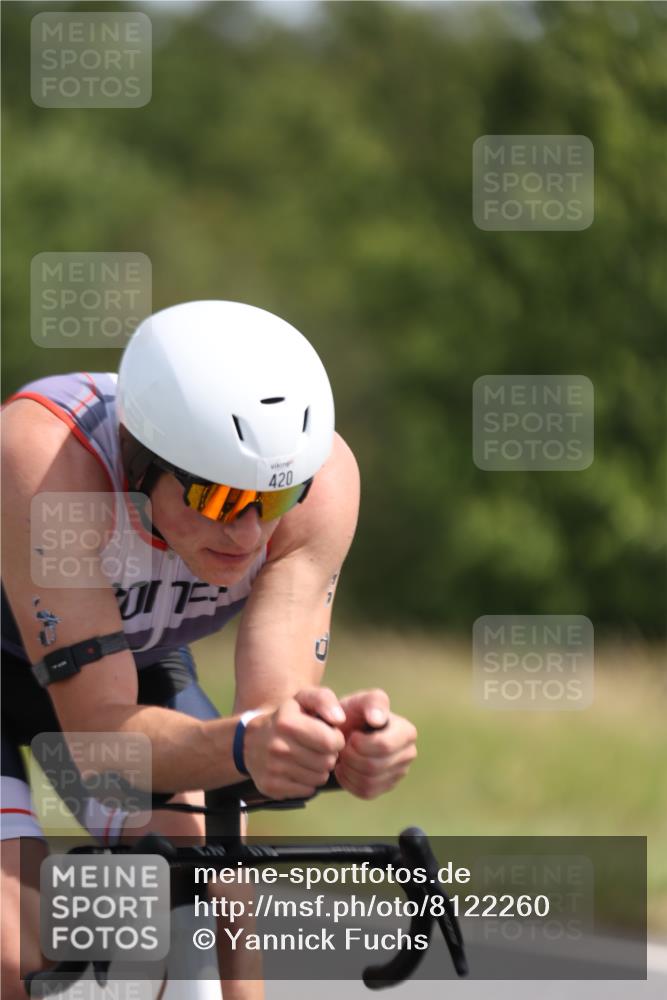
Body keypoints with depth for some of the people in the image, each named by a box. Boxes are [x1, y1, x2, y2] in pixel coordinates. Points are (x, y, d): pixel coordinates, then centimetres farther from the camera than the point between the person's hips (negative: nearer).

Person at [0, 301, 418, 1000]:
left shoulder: (319, 475, -30)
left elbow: (273, 720, -31)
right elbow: (101, 733, -41)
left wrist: (336, 741, -54)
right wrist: (244, 746, -59)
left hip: (137, 656, 4)